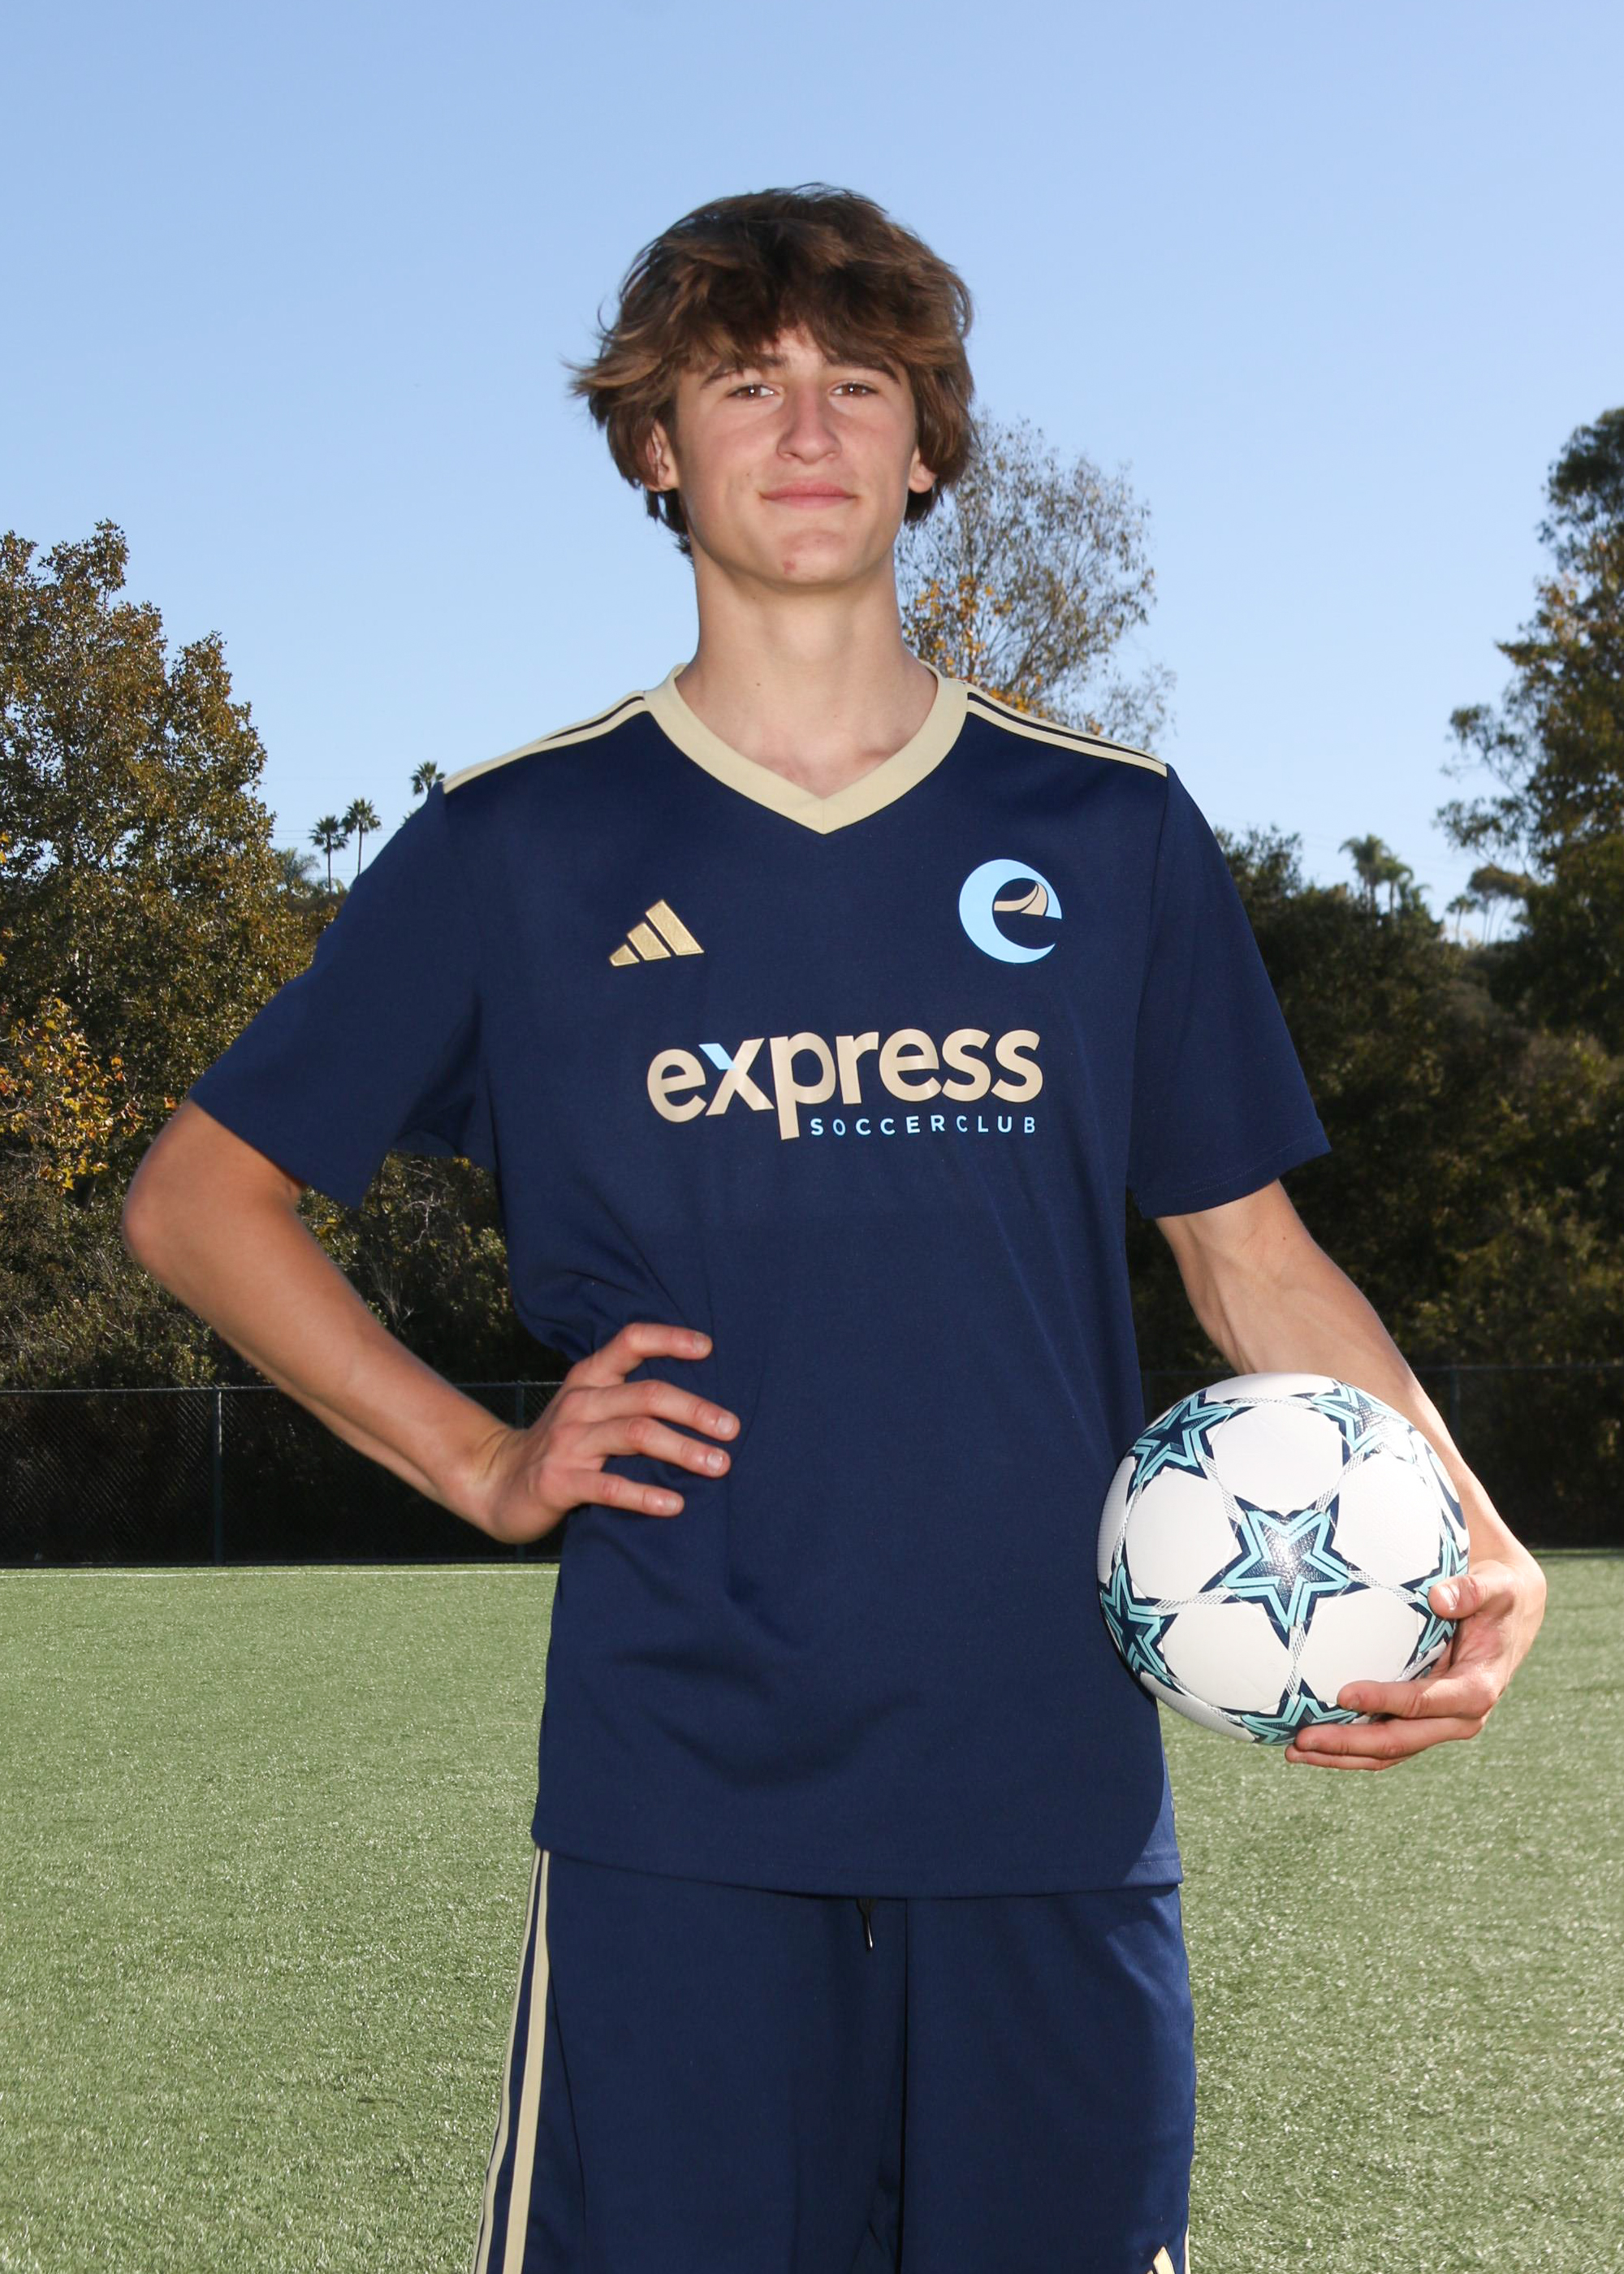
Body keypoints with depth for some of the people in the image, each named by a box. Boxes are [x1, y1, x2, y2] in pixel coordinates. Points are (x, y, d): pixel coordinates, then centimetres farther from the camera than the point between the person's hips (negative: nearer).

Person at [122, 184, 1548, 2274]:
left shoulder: (1112, 835, 8)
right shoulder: (516, 847, 4)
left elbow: (1250, 1254, 12)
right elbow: (197, 1198, 12)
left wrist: (1468, 1543, -4)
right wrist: (477, 1462, 1)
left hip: (1059, 1799, 2)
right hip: (678, 1811, -1)